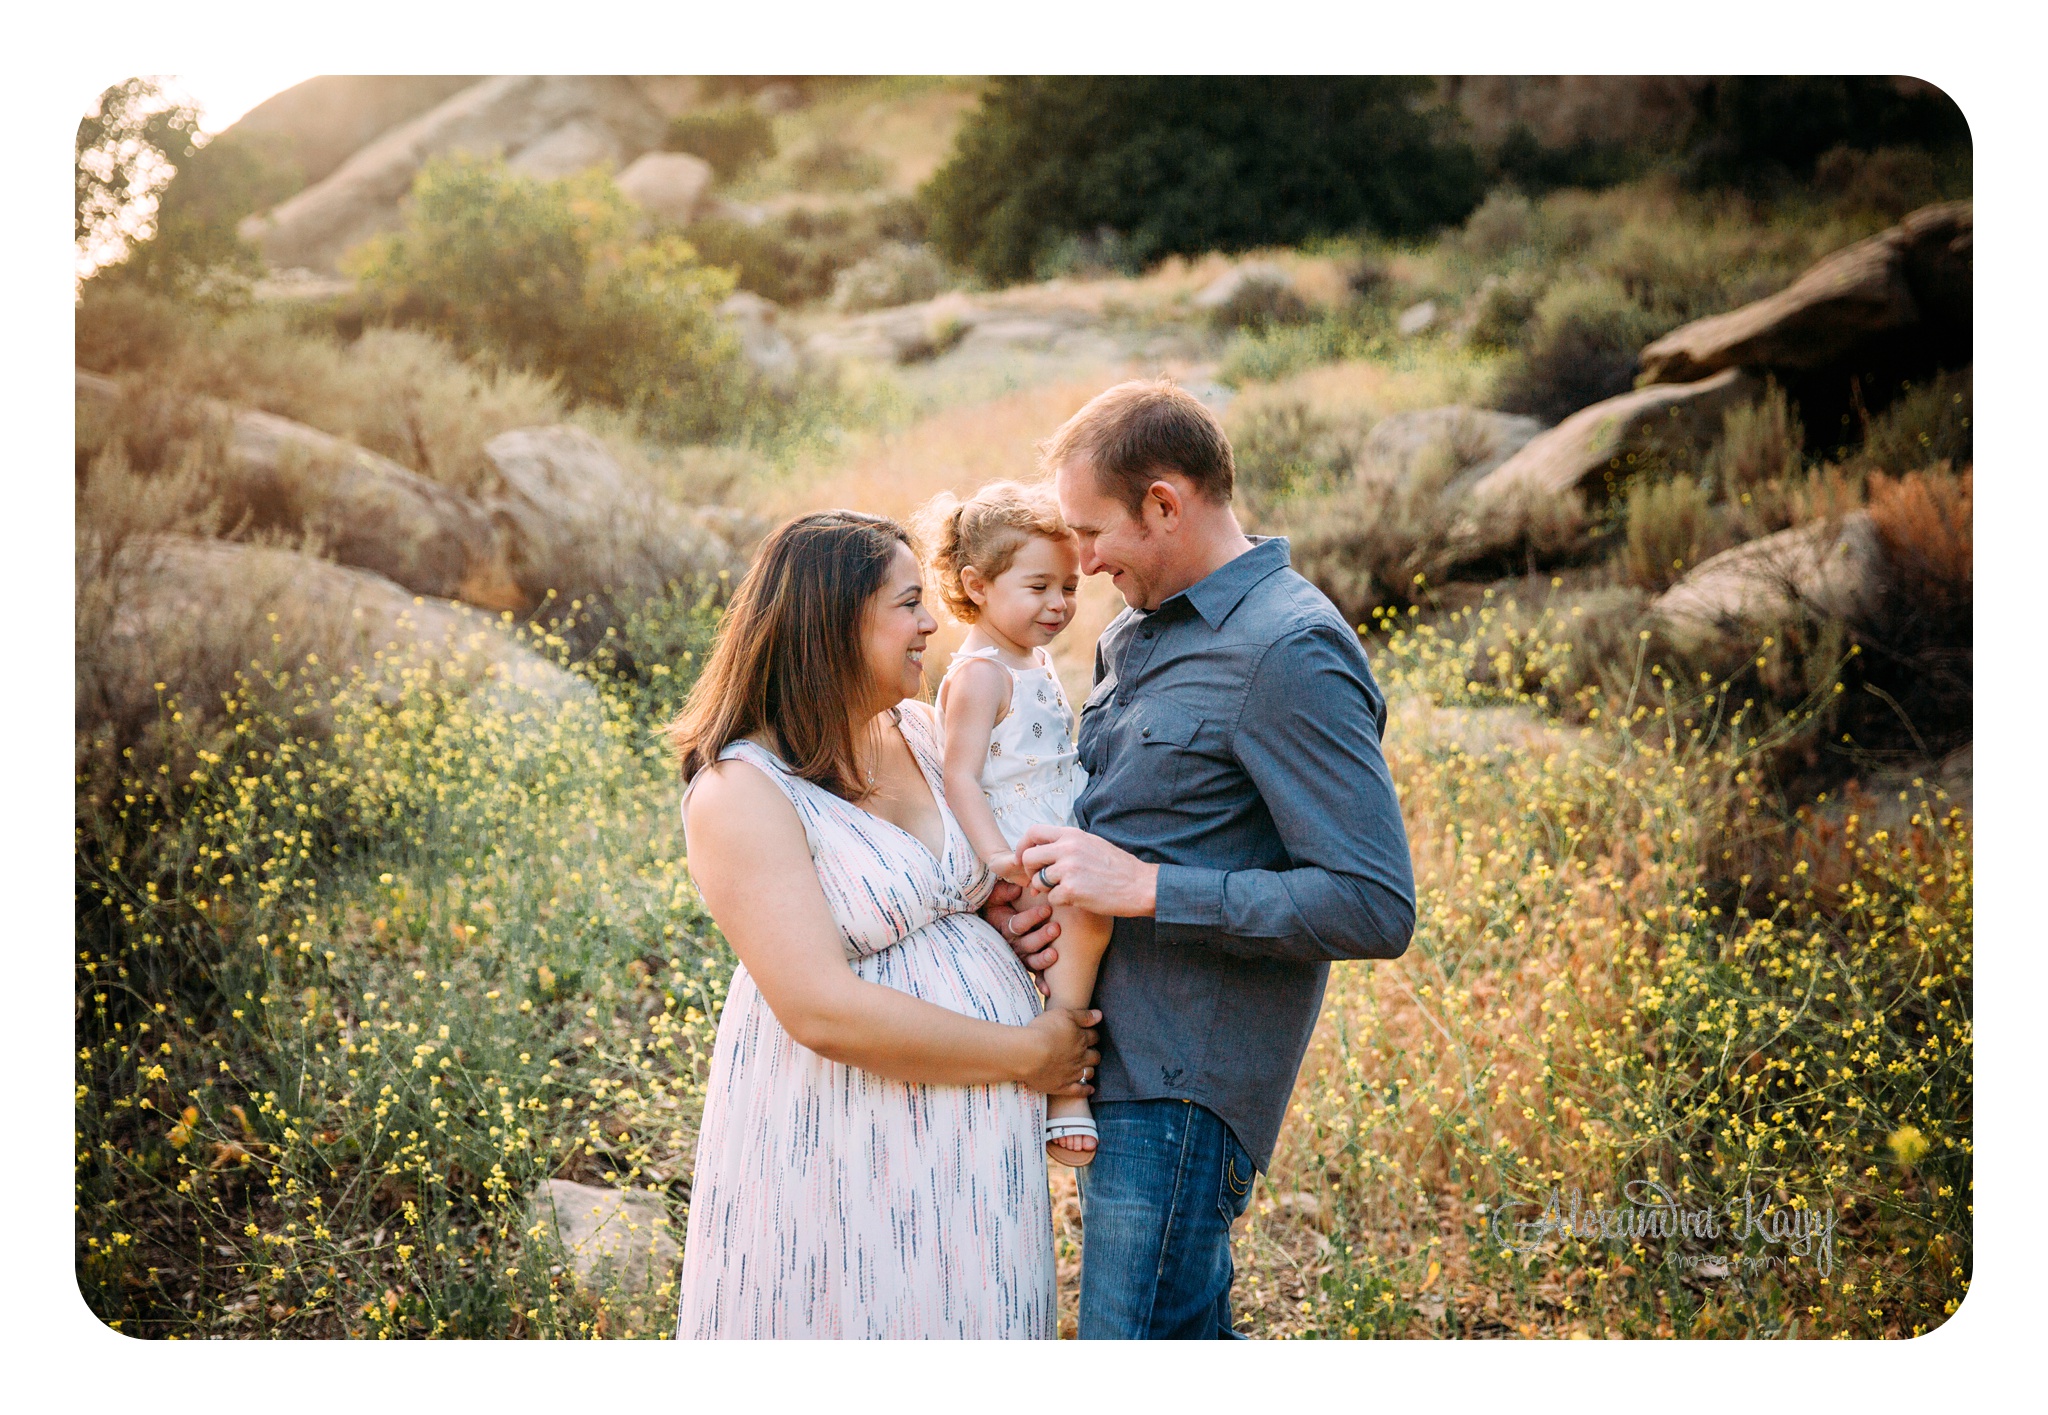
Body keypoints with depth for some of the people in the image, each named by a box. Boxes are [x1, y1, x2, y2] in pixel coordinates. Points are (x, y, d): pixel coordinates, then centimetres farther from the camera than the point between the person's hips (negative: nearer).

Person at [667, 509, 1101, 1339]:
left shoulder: (921, 734, 7)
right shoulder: (740, 794, -16)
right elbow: (824, 1012, -24)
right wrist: (1027, 1054, -17)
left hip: (975, 1138, 7)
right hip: (843, 1140, -7)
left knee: (972, 1323, 14)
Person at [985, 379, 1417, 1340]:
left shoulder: (1290, 655, -16)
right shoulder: (1135, 634, 13)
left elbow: (1375, 908, -21)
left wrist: (1144, 888, -22)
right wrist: (1025, 901, 1)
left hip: (1186, 1091, -9)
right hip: (1119, 1070, 9)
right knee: (1188, 1328, 18)